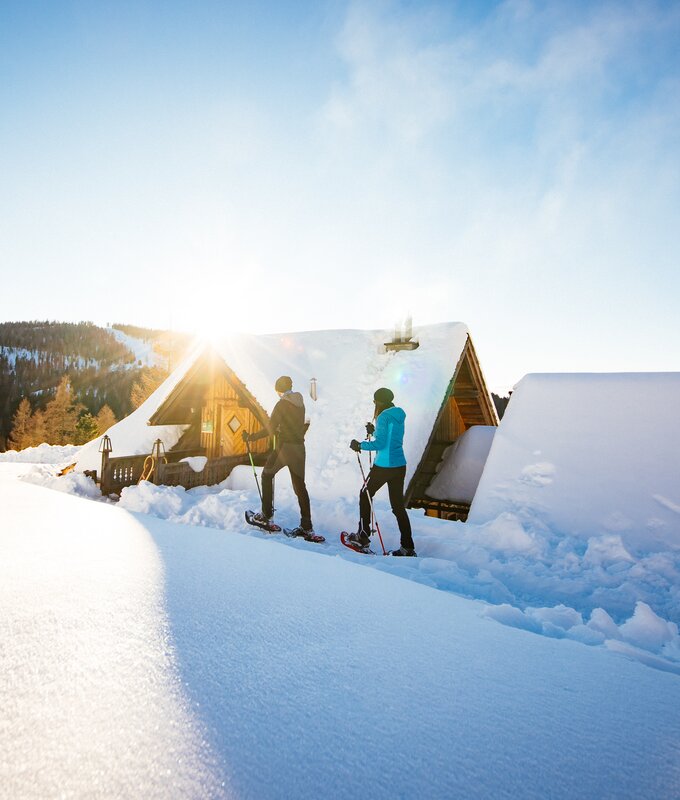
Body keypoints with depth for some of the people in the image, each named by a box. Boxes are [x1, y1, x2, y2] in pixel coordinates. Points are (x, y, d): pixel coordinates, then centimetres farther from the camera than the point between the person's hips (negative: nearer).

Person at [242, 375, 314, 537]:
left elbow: (270, 429, -16)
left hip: (284, 447, -6)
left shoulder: (282, 404, -10)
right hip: (299, 448, 6)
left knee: (267, 475, 15)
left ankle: (266, 515, 14)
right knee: (299, 484, 7)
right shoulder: (300, 403, 11)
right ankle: (307, 526, 4)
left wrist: (251, 437, -7)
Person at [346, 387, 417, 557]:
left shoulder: (383, 417, -13)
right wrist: (375, 431, 21)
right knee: (398, 505, 11)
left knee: (365, 495, 13)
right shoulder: (399, 416, 11)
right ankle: (408, 547, 10)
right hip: (400, 465, 8)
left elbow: (380, 443, -19)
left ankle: (363, 536, 19)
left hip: (383, 466, -7)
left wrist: (360, 445, -8)